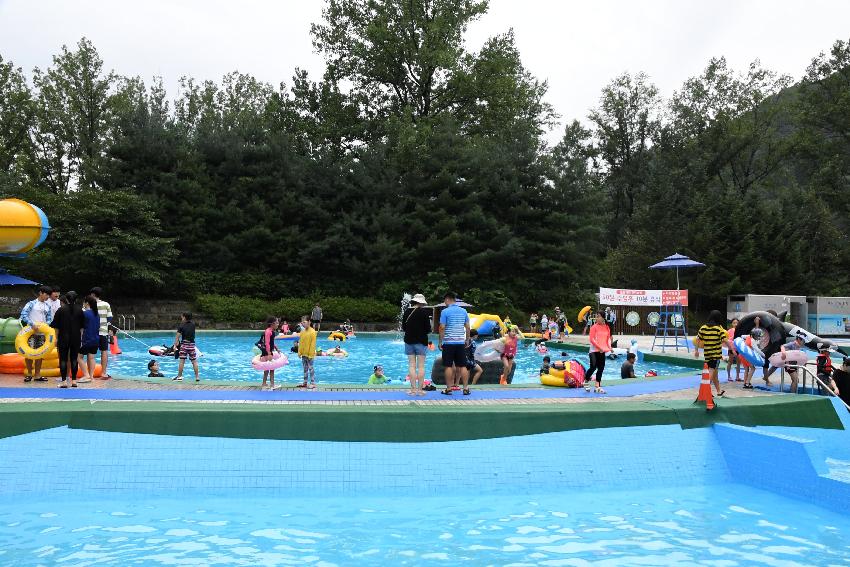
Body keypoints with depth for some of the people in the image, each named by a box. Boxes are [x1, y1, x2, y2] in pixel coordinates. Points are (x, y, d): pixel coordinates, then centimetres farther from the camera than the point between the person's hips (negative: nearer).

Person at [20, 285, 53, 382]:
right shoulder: (32, 303, -4)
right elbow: (23, 314, -15)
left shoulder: (48, 306, 10)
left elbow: (49, 319, 11)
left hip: (42, 333, 5)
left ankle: (37, 375, 14)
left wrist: (46, 324, -9)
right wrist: (32, 323, -24)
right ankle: (29, 373, 8)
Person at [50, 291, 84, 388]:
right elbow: (82, 326, 6)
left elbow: (56, 326, -1)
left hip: (64, 338, -2)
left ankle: (64, 381, -1)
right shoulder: (79, 310, 1)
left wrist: (56, 338, 6)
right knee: (74, 359, 8)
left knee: (63, 359, 3)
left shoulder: (61, 310, -5)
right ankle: (74, 381, 9)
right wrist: (81, 337, 15)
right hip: (76, 338, 2)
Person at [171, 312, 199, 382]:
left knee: (182, 361, 1)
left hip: (184, 344, -2)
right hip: (192, 344, 2)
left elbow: (177, 336, -10)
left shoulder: (181, 326, -6)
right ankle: (197, 377, 5)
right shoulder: (193, 324, 2)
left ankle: (179, 376, 5)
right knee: (194, 361, 4)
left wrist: (175, 345, -8)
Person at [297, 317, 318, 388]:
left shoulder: (312, 332, -13)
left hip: (310, 354, -7)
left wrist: (311, 354, -16)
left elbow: (313, 344, -15)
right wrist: (299, 352, 5)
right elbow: (300, 343, 11)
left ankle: (313, 383, 4)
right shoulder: (302, 332, 7)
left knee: (311, 368, -1)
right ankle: (305, 383, 22)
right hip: (303, 354, 7)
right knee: (305, 369, 14)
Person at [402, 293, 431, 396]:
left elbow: (403, 327, 8)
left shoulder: (407, 311, 2)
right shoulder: (424, 312, -9)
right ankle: (420, 389, 0)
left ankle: (413, 389, 4)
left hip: (409, 341, 3)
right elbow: (428, 328, -10)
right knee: (421, 366, 1)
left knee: (411, 365, 5)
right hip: (421, 341, -3)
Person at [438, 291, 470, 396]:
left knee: (449, 366, 2)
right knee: (462, 366, 7)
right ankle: (466, 388, 7)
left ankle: (448, 389, 4)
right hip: (461, 342, 4)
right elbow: (467, 327, 8)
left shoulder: (445, 311, -7)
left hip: (448, 342, -4)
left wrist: (440, 342, -3)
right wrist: (467, 340, 17)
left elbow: (442, 328, -10)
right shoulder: (463, 311, 6)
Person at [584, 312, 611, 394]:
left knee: (601, 368, 7)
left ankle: (597, 387, 15)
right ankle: (586, 381, 10)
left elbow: (608, 338, 16)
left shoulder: (607, 327, 8)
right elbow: (592, 339, -11)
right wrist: (599, 347, -18)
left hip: (602, 351, 5)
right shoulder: (594, 327, -6)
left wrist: (609, 347, 0)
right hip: (594, 350, -5)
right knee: (593, 367, -14)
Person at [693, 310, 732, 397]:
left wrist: (696, 350, 14)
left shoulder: (703, 328, 3)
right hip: (716, 354, -5)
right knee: (711, 373, -4)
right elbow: (725, 341, -14)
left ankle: (719, 391, 30)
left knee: (715, 373, 18)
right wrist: (732, 348, -1)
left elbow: (697, 340, 4)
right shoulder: (719, 328, -8)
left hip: (707, 354, 5)